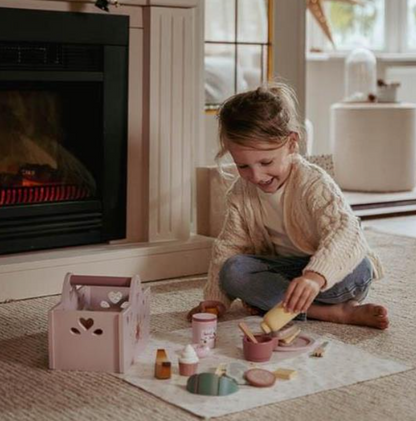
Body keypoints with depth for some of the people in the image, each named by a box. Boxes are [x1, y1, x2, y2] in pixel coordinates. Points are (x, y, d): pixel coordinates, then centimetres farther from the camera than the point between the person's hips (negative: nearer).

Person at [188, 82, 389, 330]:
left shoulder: (314, 183, -24)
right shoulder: (240, 193, -6)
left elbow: (344, 231, -40)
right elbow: (229, 246, 2)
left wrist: (315, 276, -59)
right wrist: (216, 298, -10)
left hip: (328, 272, -5)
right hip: (281, 269, 6)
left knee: (358, 271, -35)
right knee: (232, 270, -24)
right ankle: (337, 312, -26)